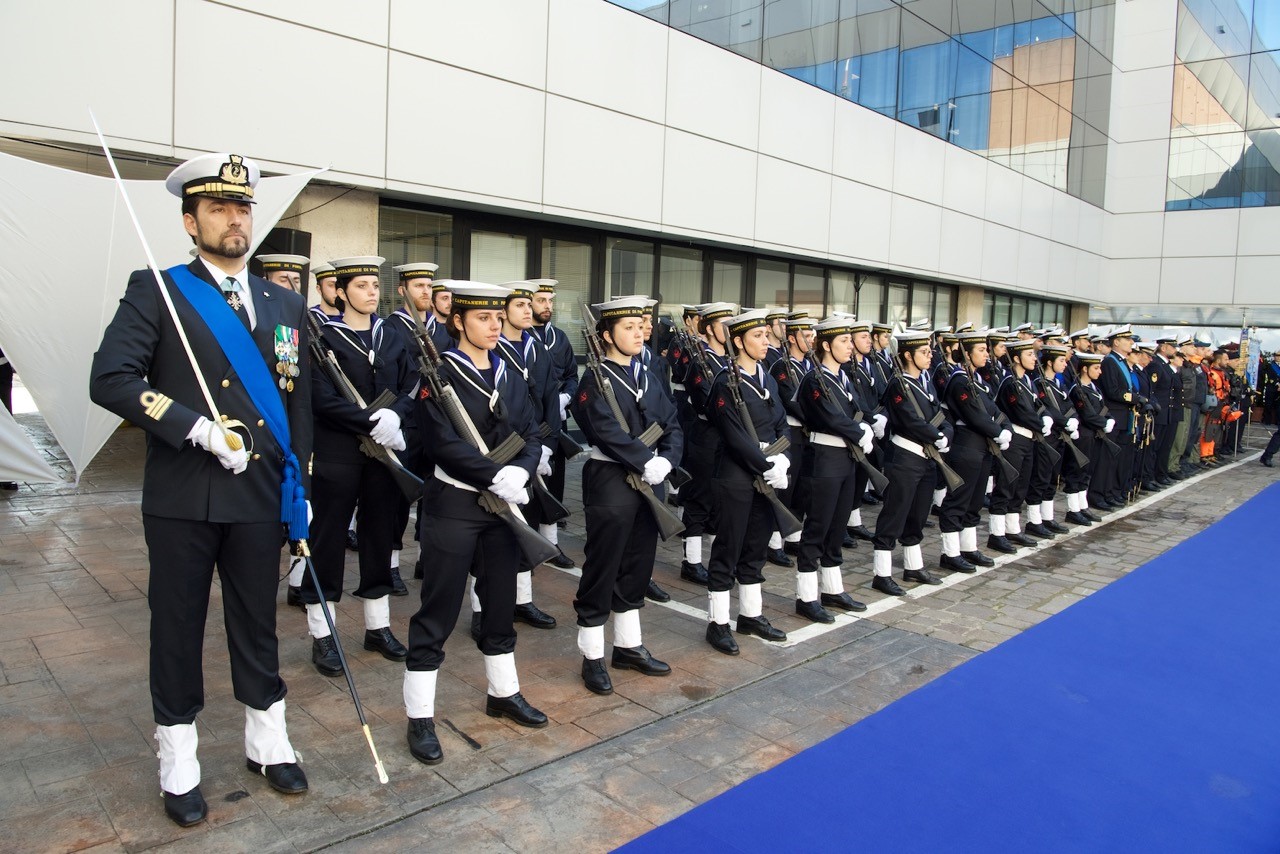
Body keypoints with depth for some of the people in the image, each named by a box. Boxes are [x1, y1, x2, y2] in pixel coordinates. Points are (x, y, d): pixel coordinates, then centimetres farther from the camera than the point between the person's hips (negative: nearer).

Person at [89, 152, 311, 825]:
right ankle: (178, 767, 27)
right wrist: (198, 429, -21)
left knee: (258, 623, 14)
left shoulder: (286, 306, 9)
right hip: (181, 499, -2)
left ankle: (268, 744, 31)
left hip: (258, 497, 3)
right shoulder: (155, 291, -2)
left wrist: (297, 488, 7)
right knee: (178, 629, 10)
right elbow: (109, 379, -13)